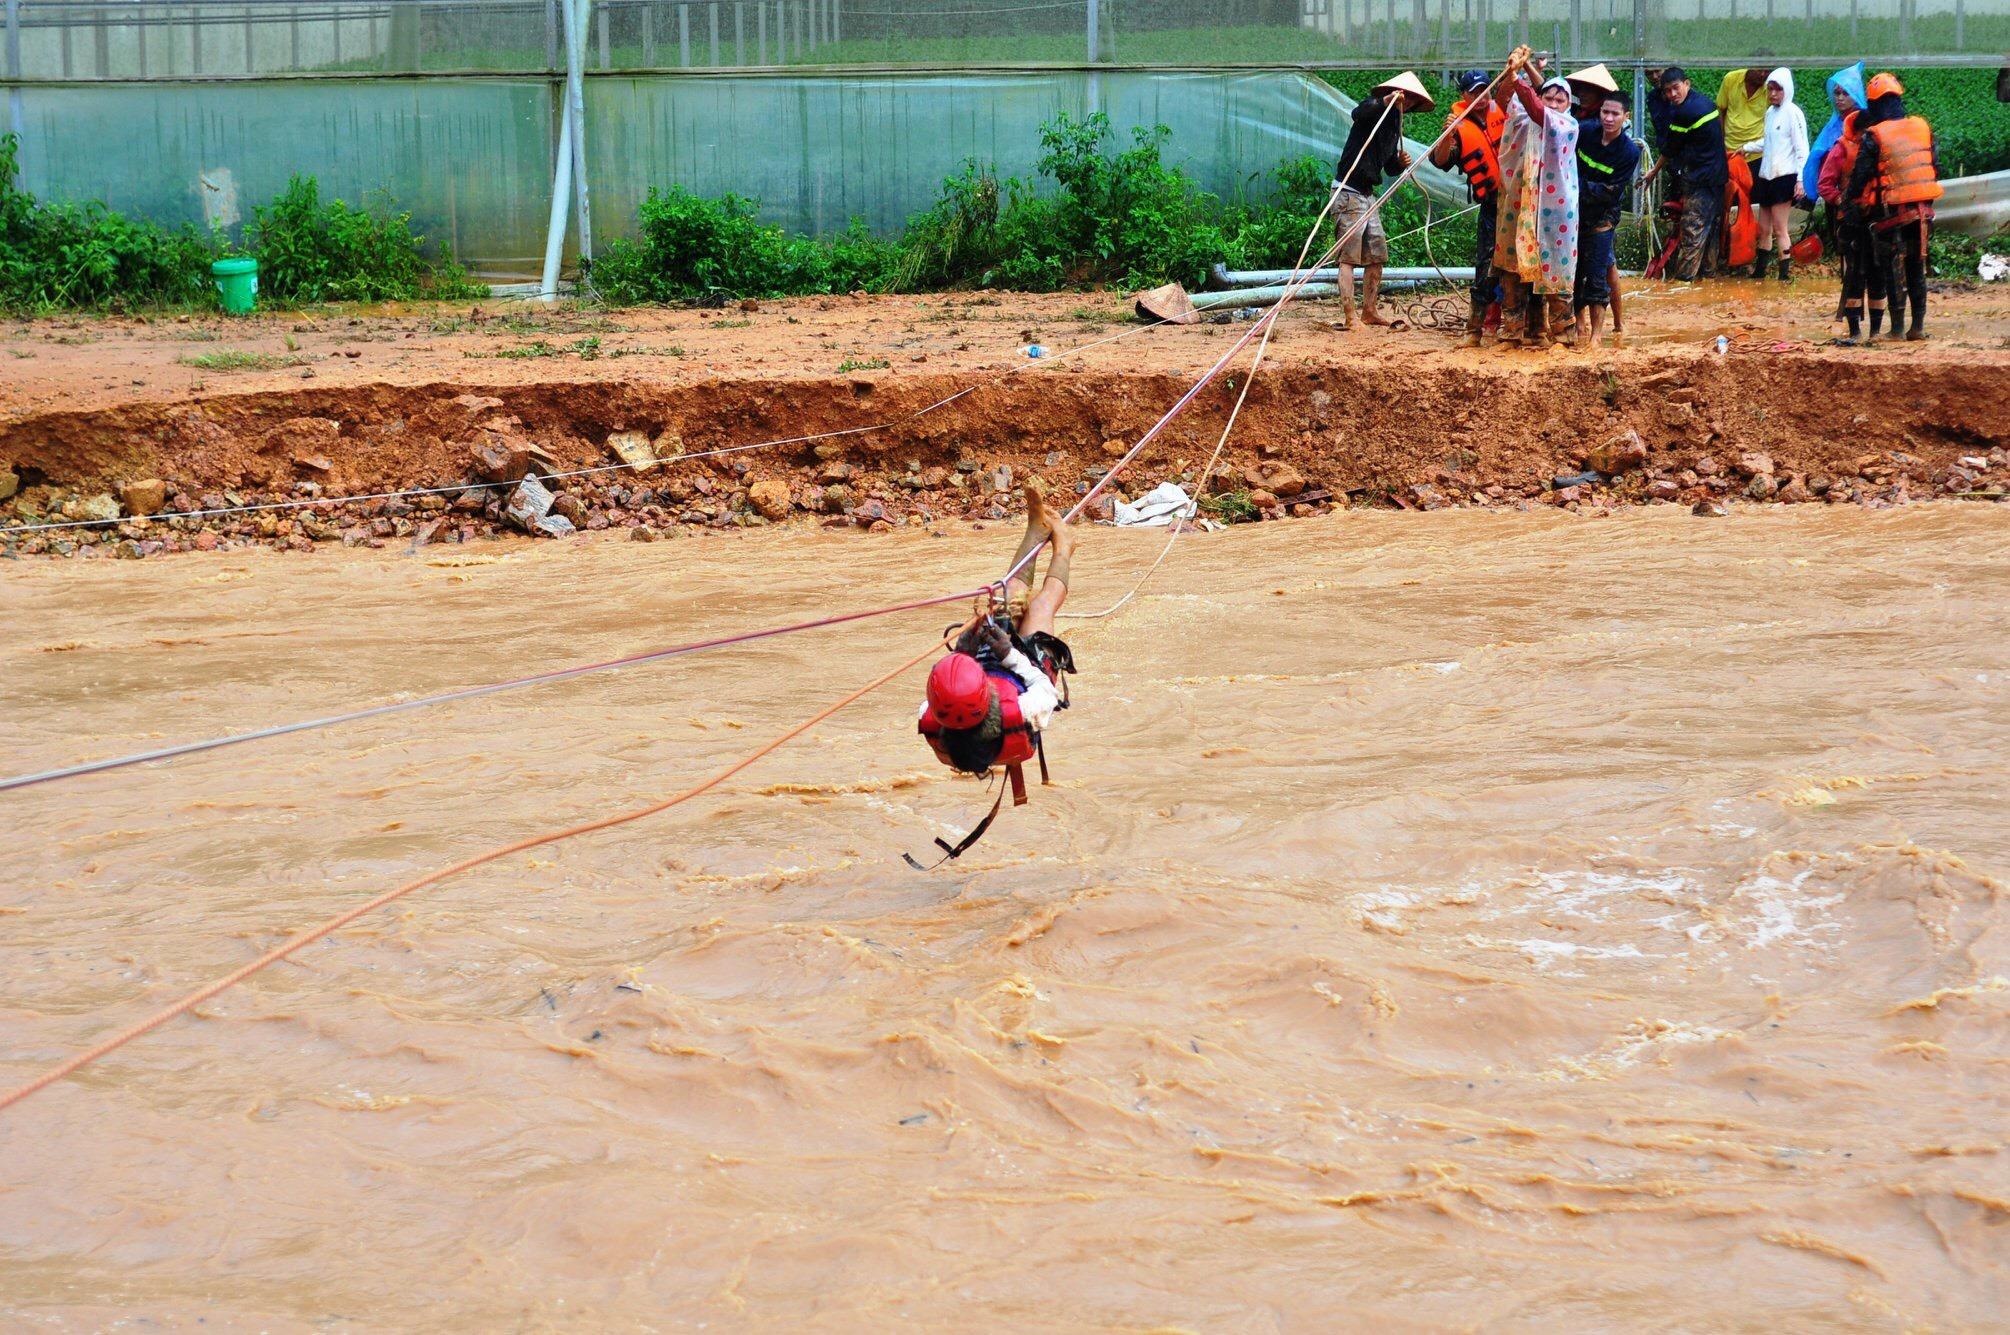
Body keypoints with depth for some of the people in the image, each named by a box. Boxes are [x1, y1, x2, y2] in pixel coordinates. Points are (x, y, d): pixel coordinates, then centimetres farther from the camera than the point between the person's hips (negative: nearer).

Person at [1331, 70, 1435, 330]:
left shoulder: (1395, 122, 17)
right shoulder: (1374, 107, -7)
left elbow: (1389, 167, 21)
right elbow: (1358, 113, -33)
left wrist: (1401, 163, 0)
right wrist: (1386, 101, -43)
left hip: (1368, 193, 9)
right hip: (1348, 191, -9)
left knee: (1377, 255, 10)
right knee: (1349, 257, -10)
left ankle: (1370, 311, 18)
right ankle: (1347, 316, -11)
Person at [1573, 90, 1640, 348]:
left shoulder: (1630, 151, -14)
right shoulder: (1584, 131, -6)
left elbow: (1610, 193, -17)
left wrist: (1578, 185, -22)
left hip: (1600, 220, -3)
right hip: (1574, 213, 3)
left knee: (1597, 278, -3)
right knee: (1573, 273, 7)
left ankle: (1595, 335, 4)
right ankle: (1580, 325, 21)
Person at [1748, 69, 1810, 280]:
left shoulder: (1792, 113, -9)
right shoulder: (1770, 112, 13)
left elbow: (1802, 149, -12)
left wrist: (1800, 179, -17)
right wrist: (1746, 148, 19)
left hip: (1784, 176, -7)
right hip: (1766, 176, 7)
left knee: (1779, 229, -8)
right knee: (1764, 229, 11)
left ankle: (1786, 274, -6)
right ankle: (1758, 270, 17)